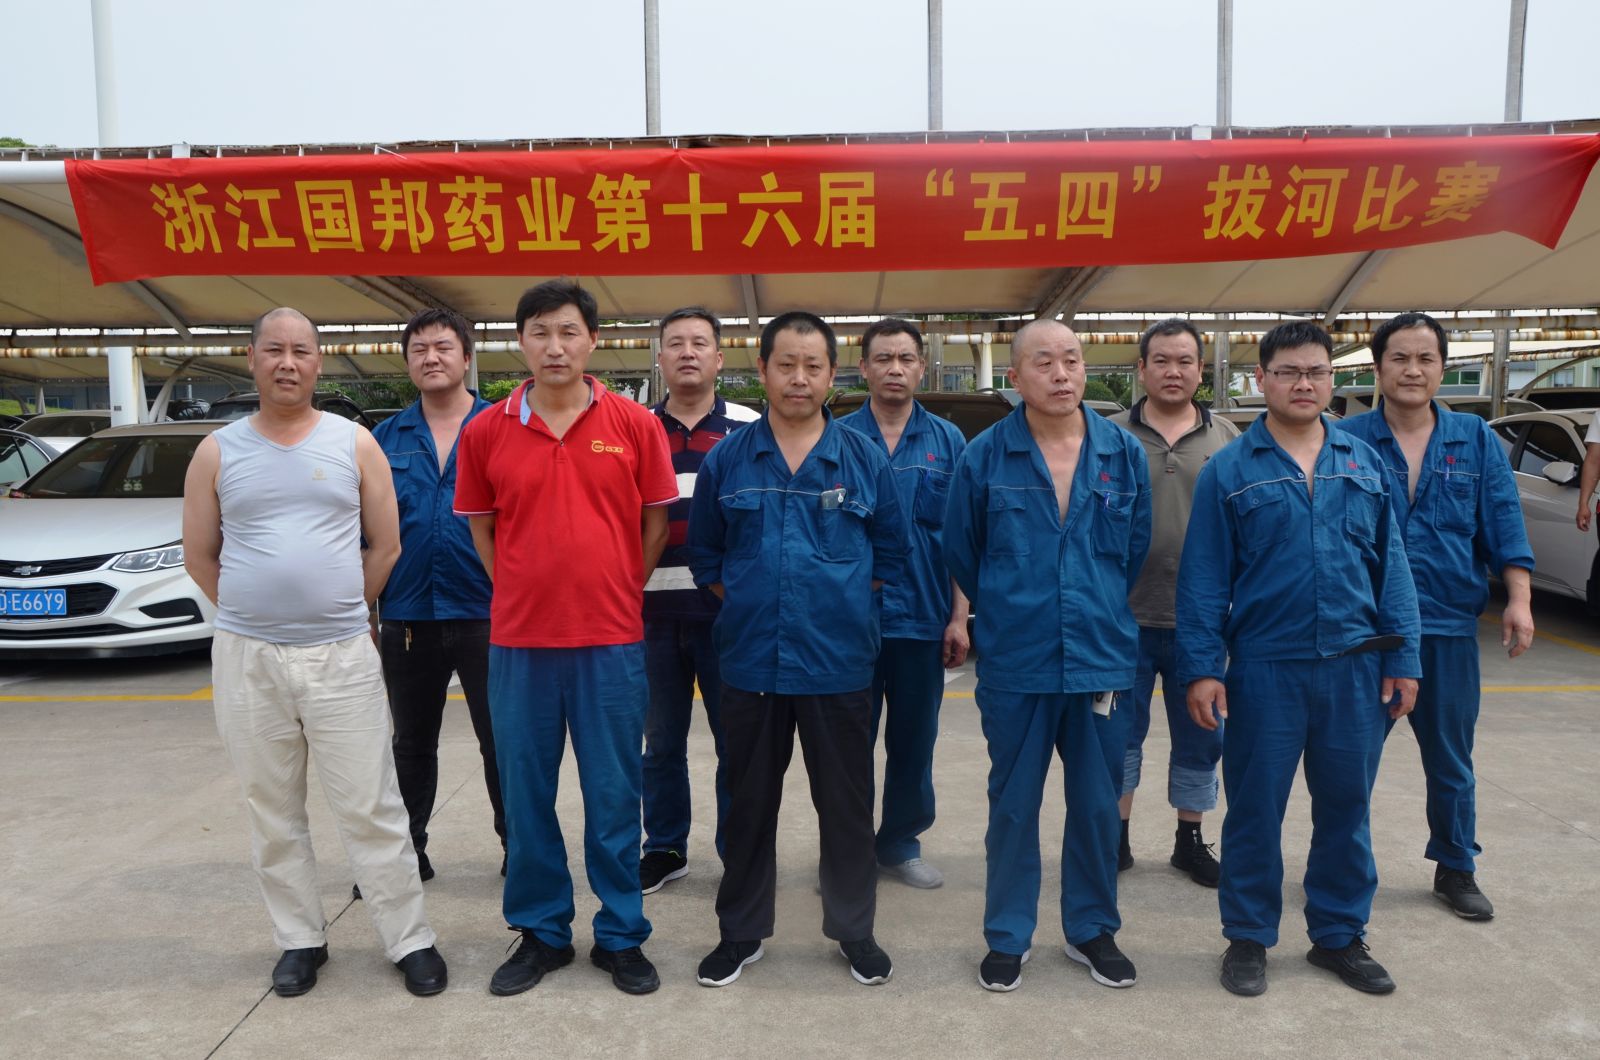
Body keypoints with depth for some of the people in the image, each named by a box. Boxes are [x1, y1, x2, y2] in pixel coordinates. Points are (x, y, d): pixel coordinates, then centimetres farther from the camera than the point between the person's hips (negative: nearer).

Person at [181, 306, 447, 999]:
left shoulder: (354, 443, 3)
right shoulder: (218, 453, 6)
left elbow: (385, 544, 7)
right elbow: (199, 556, 11)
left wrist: (337, 611, 8)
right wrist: (258, 612, 9)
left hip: (341, 656, -2)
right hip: (246, 657, 2)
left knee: (372, 810, 1)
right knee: (272, 811, 11)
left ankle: (411, 940, 11)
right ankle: (300, 940, 26)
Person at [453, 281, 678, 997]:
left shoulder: (634, 425, -1)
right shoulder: (486, 432, 2)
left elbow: (656, 520, 7)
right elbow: (480, 525, 12)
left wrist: (619, 590, 5)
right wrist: (520, 593, 7)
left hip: (611, 640, -1)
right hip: (518, 641, 2)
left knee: (614, 795, 7)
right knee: (526, 795, 11)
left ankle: (621, 935, 24)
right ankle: (540, 932, 29)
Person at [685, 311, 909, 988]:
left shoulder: (866, 462, 0)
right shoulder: (726, 461, 1)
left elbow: (889, 557, 7)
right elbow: (705, 557, 9)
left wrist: (841, 607, 3)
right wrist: (750, 605, 4)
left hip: (840, 665, 0)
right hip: (750, 664, 1)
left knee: (847, 804, 10)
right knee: (749, 805, 13)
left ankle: (854, 929, 30)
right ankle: (741, 931, 30)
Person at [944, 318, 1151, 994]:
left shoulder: (1124, 453, 0)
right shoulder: (983, 457, -7)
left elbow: (1136, 547, 11)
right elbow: (961, 552, 4)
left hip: (1102, 659, 2)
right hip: (1015, 664, -2)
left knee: (1097, 804, 13)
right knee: (1013, 804, 10)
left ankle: (1092, 929, 32)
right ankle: (1008, 936, 26)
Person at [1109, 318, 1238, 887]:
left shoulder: (1227, 439, 5)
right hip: (1126, 618, -1)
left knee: (1199, 737, 13)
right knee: (1120, 734, 9)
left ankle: (1191, 839, 29)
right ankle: (1115, 837, 25)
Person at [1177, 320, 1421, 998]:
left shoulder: (1365, 464, 7)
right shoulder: (1229, 472, -2)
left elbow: (1391, 567, 7)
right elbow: (1203, 579, -5)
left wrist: (1403, 658, 2)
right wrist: (1201, 668, -10)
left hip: (1355, 669, 3)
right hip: (1264, 670, -3)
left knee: (1346, 808, 14)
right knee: (1254, 809, 7)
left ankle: (1340, 935, 31)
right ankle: (1248, 938, 24)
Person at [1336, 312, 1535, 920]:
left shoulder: (1476, 440, 5)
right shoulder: (1346, 440, -3)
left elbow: (1504, 524, 3)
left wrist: (1518, 600, -5)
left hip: (1449, 623, 2)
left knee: (1451, 755, 13)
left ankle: (1456, 869, 31)